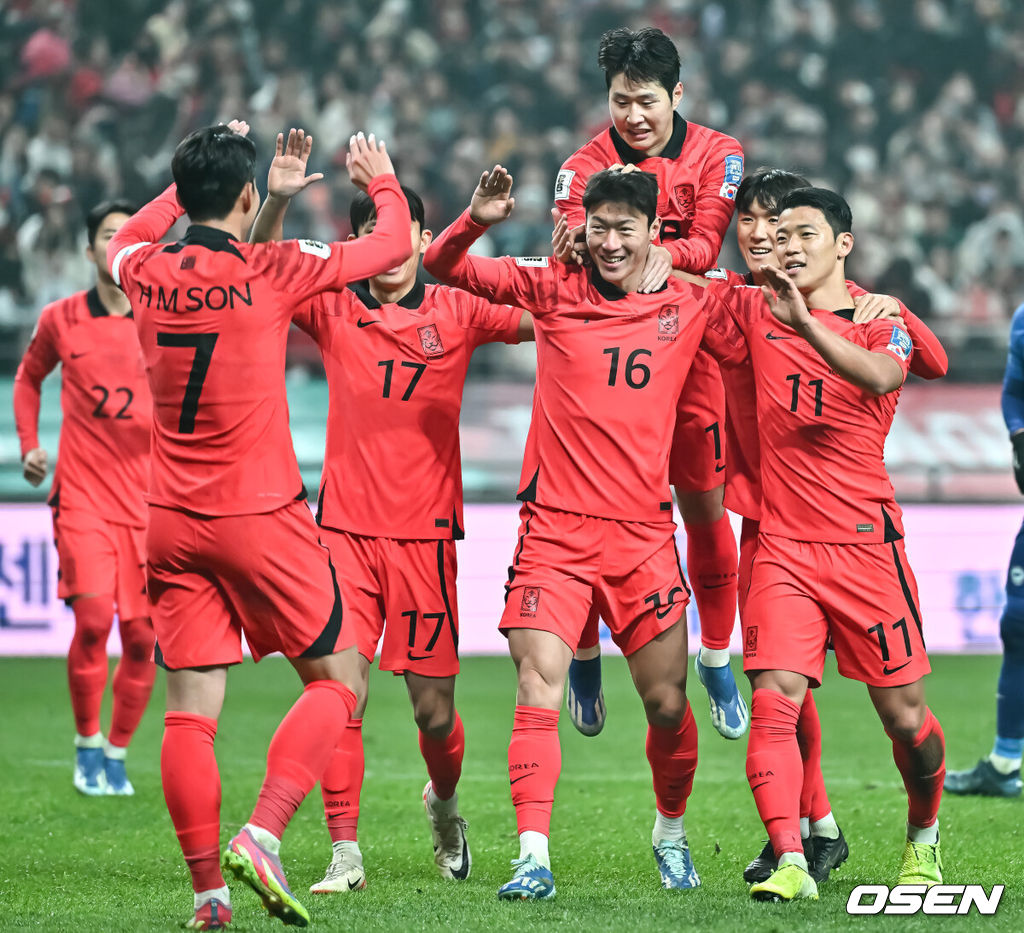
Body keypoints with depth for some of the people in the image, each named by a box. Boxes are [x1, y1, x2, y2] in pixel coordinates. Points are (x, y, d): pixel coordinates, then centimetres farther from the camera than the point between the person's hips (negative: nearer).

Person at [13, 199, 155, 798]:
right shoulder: (60, 320, 3)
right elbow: (29, 377, 21)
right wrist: (29, 445, 9)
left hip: (149, 495, 1)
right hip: (83, 493, -1)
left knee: (142, 636, 0)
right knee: (93, 617, -18)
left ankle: (116, 754, 18)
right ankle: (87, 741, 2)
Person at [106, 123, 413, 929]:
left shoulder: (149, 275, 1)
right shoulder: (270, 271, -11)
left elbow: (128, 239, 28)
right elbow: (393, 244, 1)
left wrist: (191, 179, 33)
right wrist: (381, 179, 19)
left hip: (173, 522, 4)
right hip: (260, 516, -4)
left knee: (190, 707, 4)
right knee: (338, 678, 8)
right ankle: (262, 836, -9)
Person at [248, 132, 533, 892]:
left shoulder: (456, 312, 3)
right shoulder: (334, 311, 3)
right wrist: (278, 203, -23)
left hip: (425, 531, 0)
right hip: (347, 528, 0)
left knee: (434, 707, 5)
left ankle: (445, 804, 36)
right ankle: (345, 853, -5)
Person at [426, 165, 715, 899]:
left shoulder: (688, 305, 5)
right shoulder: (553, 288, 1)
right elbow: (443, 267, 0)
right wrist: (477, 219, -18)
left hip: (644, 530, 2)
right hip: (556, 527, -2)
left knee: (668, 701, 8)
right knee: (539, 690, -14)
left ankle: (672, 832, 33)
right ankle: (534, 857, -15)